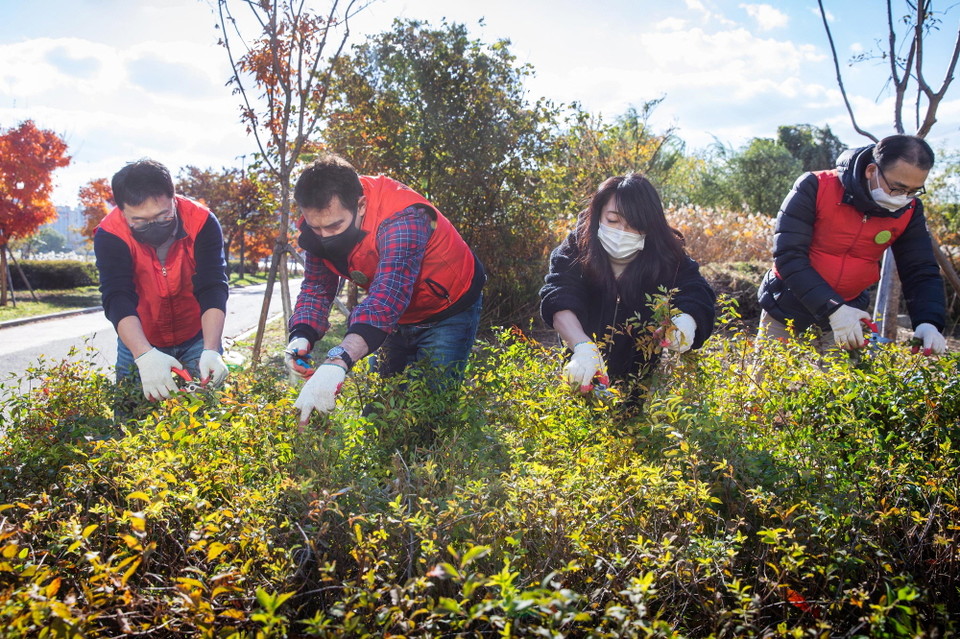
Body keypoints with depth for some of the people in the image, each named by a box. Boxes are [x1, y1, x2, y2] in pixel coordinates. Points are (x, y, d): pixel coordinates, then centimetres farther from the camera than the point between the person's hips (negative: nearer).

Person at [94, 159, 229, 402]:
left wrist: (210, 351, -43)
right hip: (138, 341, 0)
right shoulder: (110, 235, -23)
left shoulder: (202, 223, -23)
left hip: (198, 338, 0)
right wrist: (145, 356, -50)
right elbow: (117, 299, -34)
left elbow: (212, 290, -29)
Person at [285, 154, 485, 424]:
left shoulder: (402, 219, -39)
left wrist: (339, 361, -68)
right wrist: (301, 336, -32)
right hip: (398, 318, 7)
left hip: (448, 309, -6)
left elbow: (389, 292, -54)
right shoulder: (321, 221, -17)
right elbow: (316, 287, -10)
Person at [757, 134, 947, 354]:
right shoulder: (815, 187, -21)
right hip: (788, 309, -2)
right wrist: (833, 308, -32)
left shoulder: (909, 211, -7)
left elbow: (922, 272, -4)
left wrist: (929, 323, -24)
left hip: (847, 314, 3)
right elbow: (788, 256, -23)